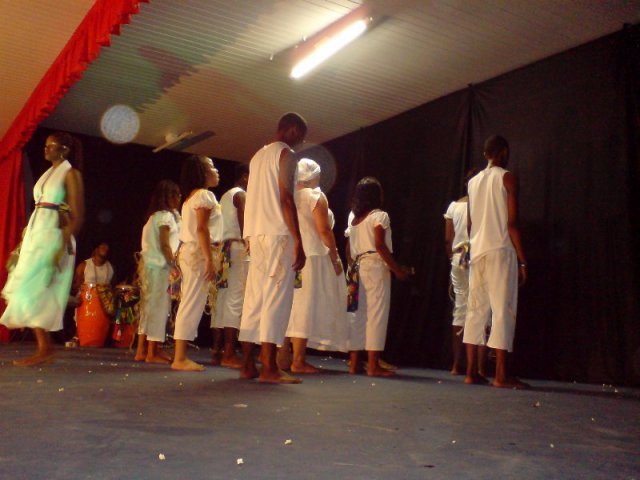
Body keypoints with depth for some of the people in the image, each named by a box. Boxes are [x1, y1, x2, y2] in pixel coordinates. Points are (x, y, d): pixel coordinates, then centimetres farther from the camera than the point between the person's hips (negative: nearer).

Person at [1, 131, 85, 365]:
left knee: (32, 290, -13)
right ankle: (44, 348, 9)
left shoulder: (71, 174, -5)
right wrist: (26, 237, 15)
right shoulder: (48, 173, 19)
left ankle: (44, 350, -8)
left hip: (54, 236, -8)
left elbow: (77, 216, -12)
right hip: (36, 234, 8)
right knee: (37, 292, 5)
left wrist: (65, 245, -21)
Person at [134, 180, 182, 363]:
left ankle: (141, 351, 14)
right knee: (158, 307, -6)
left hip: (149, 264, 9)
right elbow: (165, 245, -16)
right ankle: (152, 353, -4)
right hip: (158, 267, -9)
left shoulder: (155, 216, 19)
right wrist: (174, 265, -12)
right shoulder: (166, 216, -9)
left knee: (149, 308, 11)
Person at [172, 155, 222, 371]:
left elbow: (195, 228, 15)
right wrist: (210, 260, -20)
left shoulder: (191, 197, 22)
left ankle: (180, 356, 11)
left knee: (189, 304, 9)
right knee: (193, 305, -9)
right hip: (198, 253, -10)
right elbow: (202, 229, -16)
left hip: (188, 251, 10)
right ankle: (180, 358, -8)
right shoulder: (205, 195, -7)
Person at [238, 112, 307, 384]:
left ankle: (247, 365, 7)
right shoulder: (286, 154, -2)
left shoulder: (259, 155, 23)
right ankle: (268, 368, -12)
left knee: (255, 298, 6)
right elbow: (286, 199, -13)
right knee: (277, 298, -10)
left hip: (256, 234, 8)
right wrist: (299, 242, -15)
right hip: (278, 234, -8)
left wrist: (252, 238, 16)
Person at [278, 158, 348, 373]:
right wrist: (335, 258, -7)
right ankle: (298, 361, -7)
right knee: (306, 305, -6)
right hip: (312, 256, -6)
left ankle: (283, 355, 12)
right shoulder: (316, 197, -4)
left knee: (290, 306, 10)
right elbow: (324, 231, -12)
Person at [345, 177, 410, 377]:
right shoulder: (379, 216, -6)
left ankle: (354, 362, 11)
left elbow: (349, 247, 13)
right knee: (376, 313, -5)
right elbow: (380, 245, -15)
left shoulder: (353, 217, 14)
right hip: (376, 266, -7)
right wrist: (397, 269, -12)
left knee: (358, 313, 9)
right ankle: (373, 365, -6)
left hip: (358, 268, 7)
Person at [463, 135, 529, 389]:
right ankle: (501, 375, -5)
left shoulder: (473, 182, 15)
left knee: (476, 310, 7)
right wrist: (523, 260, -7)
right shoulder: (507, 178, -3)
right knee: (503, 310, -4)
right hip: (500, 252, -6)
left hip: (477, 252, 6)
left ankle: (471, 372, 8)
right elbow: (512, 223, -10)